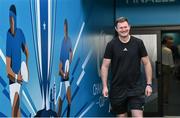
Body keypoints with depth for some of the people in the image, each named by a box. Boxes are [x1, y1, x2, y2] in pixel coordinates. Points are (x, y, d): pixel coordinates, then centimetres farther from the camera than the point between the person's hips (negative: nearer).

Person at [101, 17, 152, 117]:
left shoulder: (138, 43, -1)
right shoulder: (111, 45, -2)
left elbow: (146, 63, 4)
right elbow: (105, 66, -1)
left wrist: (149, 84, -1)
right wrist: (105, 86, -7)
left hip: (136, 88, 0)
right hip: (117, 89, 0)